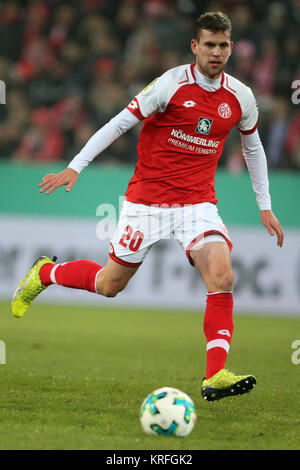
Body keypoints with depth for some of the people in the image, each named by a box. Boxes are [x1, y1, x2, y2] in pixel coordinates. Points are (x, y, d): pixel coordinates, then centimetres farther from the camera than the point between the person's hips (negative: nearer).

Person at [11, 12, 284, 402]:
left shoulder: (241, 98, 1)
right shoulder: (171, 84, -12)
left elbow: (253, 148, 18)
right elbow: (120, 123, -9)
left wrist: (265, 207, 17)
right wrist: (75, 167, -14)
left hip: (198, 202, 3)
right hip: (146, 199, -3)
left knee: (222, 275, -21)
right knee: (110, 284, 8)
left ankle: (215, 377, -21)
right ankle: (45, 273, 38)